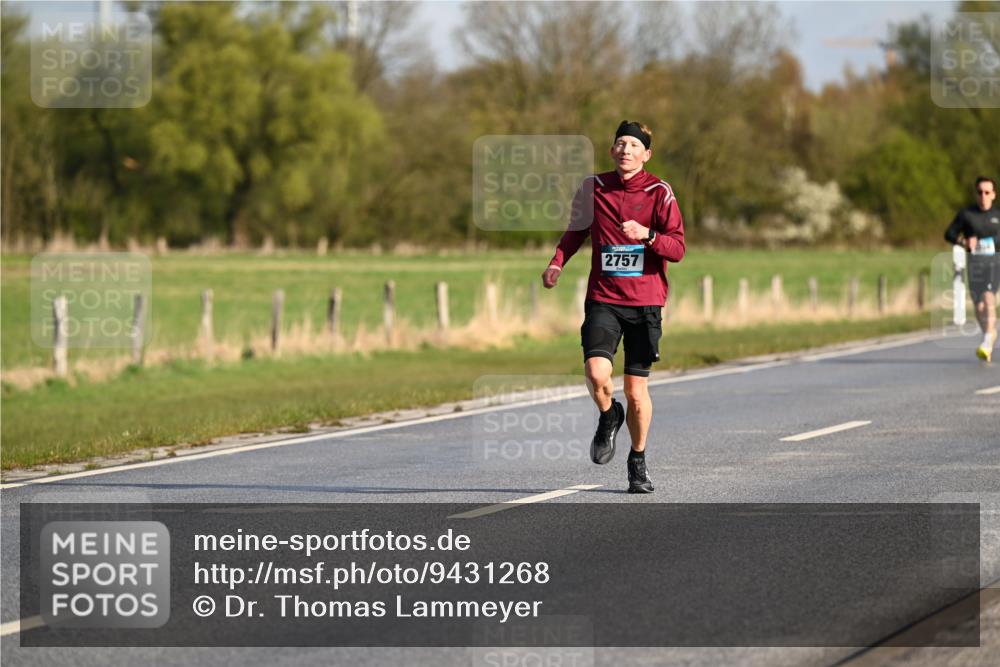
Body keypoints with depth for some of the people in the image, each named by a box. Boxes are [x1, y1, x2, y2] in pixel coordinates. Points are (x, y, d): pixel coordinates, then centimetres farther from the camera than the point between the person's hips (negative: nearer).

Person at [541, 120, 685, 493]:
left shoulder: (659, 192, -3)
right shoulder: (594, 187, 4)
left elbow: (677, 249, -7)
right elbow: (576, 230, 21)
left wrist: (646, 235, -25)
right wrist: (557, 263, 5)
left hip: (645, 302, -1)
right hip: (602, 298, 1)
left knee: (637, 390, 2)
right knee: (597, 372, -21)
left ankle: (638, 462, 24)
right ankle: (608, 417, 13)